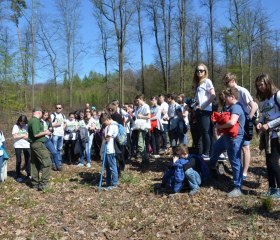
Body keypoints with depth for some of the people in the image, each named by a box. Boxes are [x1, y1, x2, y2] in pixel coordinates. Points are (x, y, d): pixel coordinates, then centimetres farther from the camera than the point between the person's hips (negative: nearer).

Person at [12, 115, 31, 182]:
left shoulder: (27, 126, 5)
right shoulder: (15, 126, 0)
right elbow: (14, 136, -10)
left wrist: (19, 136, -12)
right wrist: (24, 135, -8)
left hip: (26, 145, 2)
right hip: (18, 146, -2)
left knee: (28, 160, 4)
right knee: (18, 161, 2)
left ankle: (29, 174, 15)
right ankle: (18, 176, 10)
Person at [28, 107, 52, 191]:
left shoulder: (31, 121, 15)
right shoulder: (36, 121, -16)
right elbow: (36, 134, -24)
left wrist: (43, 132, 16)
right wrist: (45, 132, -10)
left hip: (33, 144, 11)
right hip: (38, 144, -11)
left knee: (35, 164, 15)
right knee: (47, 163, -9)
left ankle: (35, 183, 21)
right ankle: (43, 184, -11)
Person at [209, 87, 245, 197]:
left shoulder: (236, 107, -21)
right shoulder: (231, 107, 12)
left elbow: (232, 122, -35)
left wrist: (220, 126, -19)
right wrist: (219, 122, 4)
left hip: (234, 139, -11)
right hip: (226, 136, 11)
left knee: (235, 163, -5)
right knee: (215, 147, 32)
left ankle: (238, 188, 2)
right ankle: (211, 167, 58)